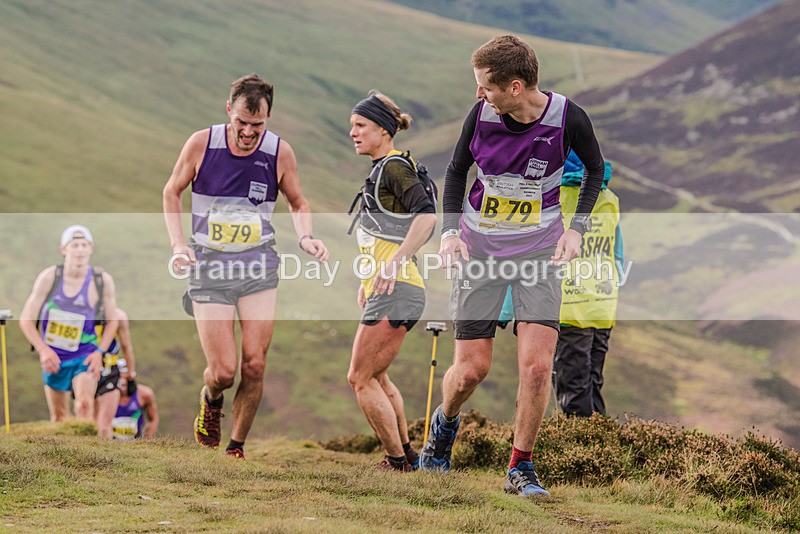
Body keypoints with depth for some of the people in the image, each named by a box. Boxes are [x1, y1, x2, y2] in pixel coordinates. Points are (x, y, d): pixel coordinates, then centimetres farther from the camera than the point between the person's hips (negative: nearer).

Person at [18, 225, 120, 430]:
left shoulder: (103, 280, -12)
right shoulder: (49, 277, -12)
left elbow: (112, 320, 3)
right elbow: (26, 320, -7)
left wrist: (99, 352, -9)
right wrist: (43, 350, -20)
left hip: (85, 357, -1)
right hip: (53, 357, 2)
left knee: (84, 405, -25)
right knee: (58, 415, 13)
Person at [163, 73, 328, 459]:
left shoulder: (280, 152, -4)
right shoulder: (201, 144, -8)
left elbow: (298, 203, 14)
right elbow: (172, 192, 7)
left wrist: (305, 237, -6)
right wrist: (178, 244, -5)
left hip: (258, 265, 1)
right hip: (209, 267, -1)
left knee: (254, 365, -8)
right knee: (223, 371, -7)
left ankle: (236, 448, 11)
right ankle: (210, 400, 31)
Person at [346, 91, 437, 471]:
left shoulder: (394, 166, -12)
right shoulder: (383, 169, 18)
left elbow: (426, 215, -26)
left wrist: (395, 262, -29)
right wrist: (367, 279, 28)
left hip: (395, 293, -11)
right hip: (389, 291, 11)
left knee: (360, 379, -8)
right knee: (375, 377, 22)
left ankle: (397, 462, -3)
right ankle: (407, 454, 29)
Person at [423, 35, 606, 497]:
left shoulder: (568, 119, -15)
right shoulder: (481, 114, -12)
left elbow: (595, 170, 5)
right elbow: (456, 172, 6)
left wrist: (576, 228, -5)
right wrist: (450, 230, -6)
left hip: (539, 249, -1)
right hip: (481, 248, 1)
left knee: (537, 364, -14)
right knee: (472, 369, 0)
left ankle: (521, 469, 3)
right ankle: (445, 423, 35)